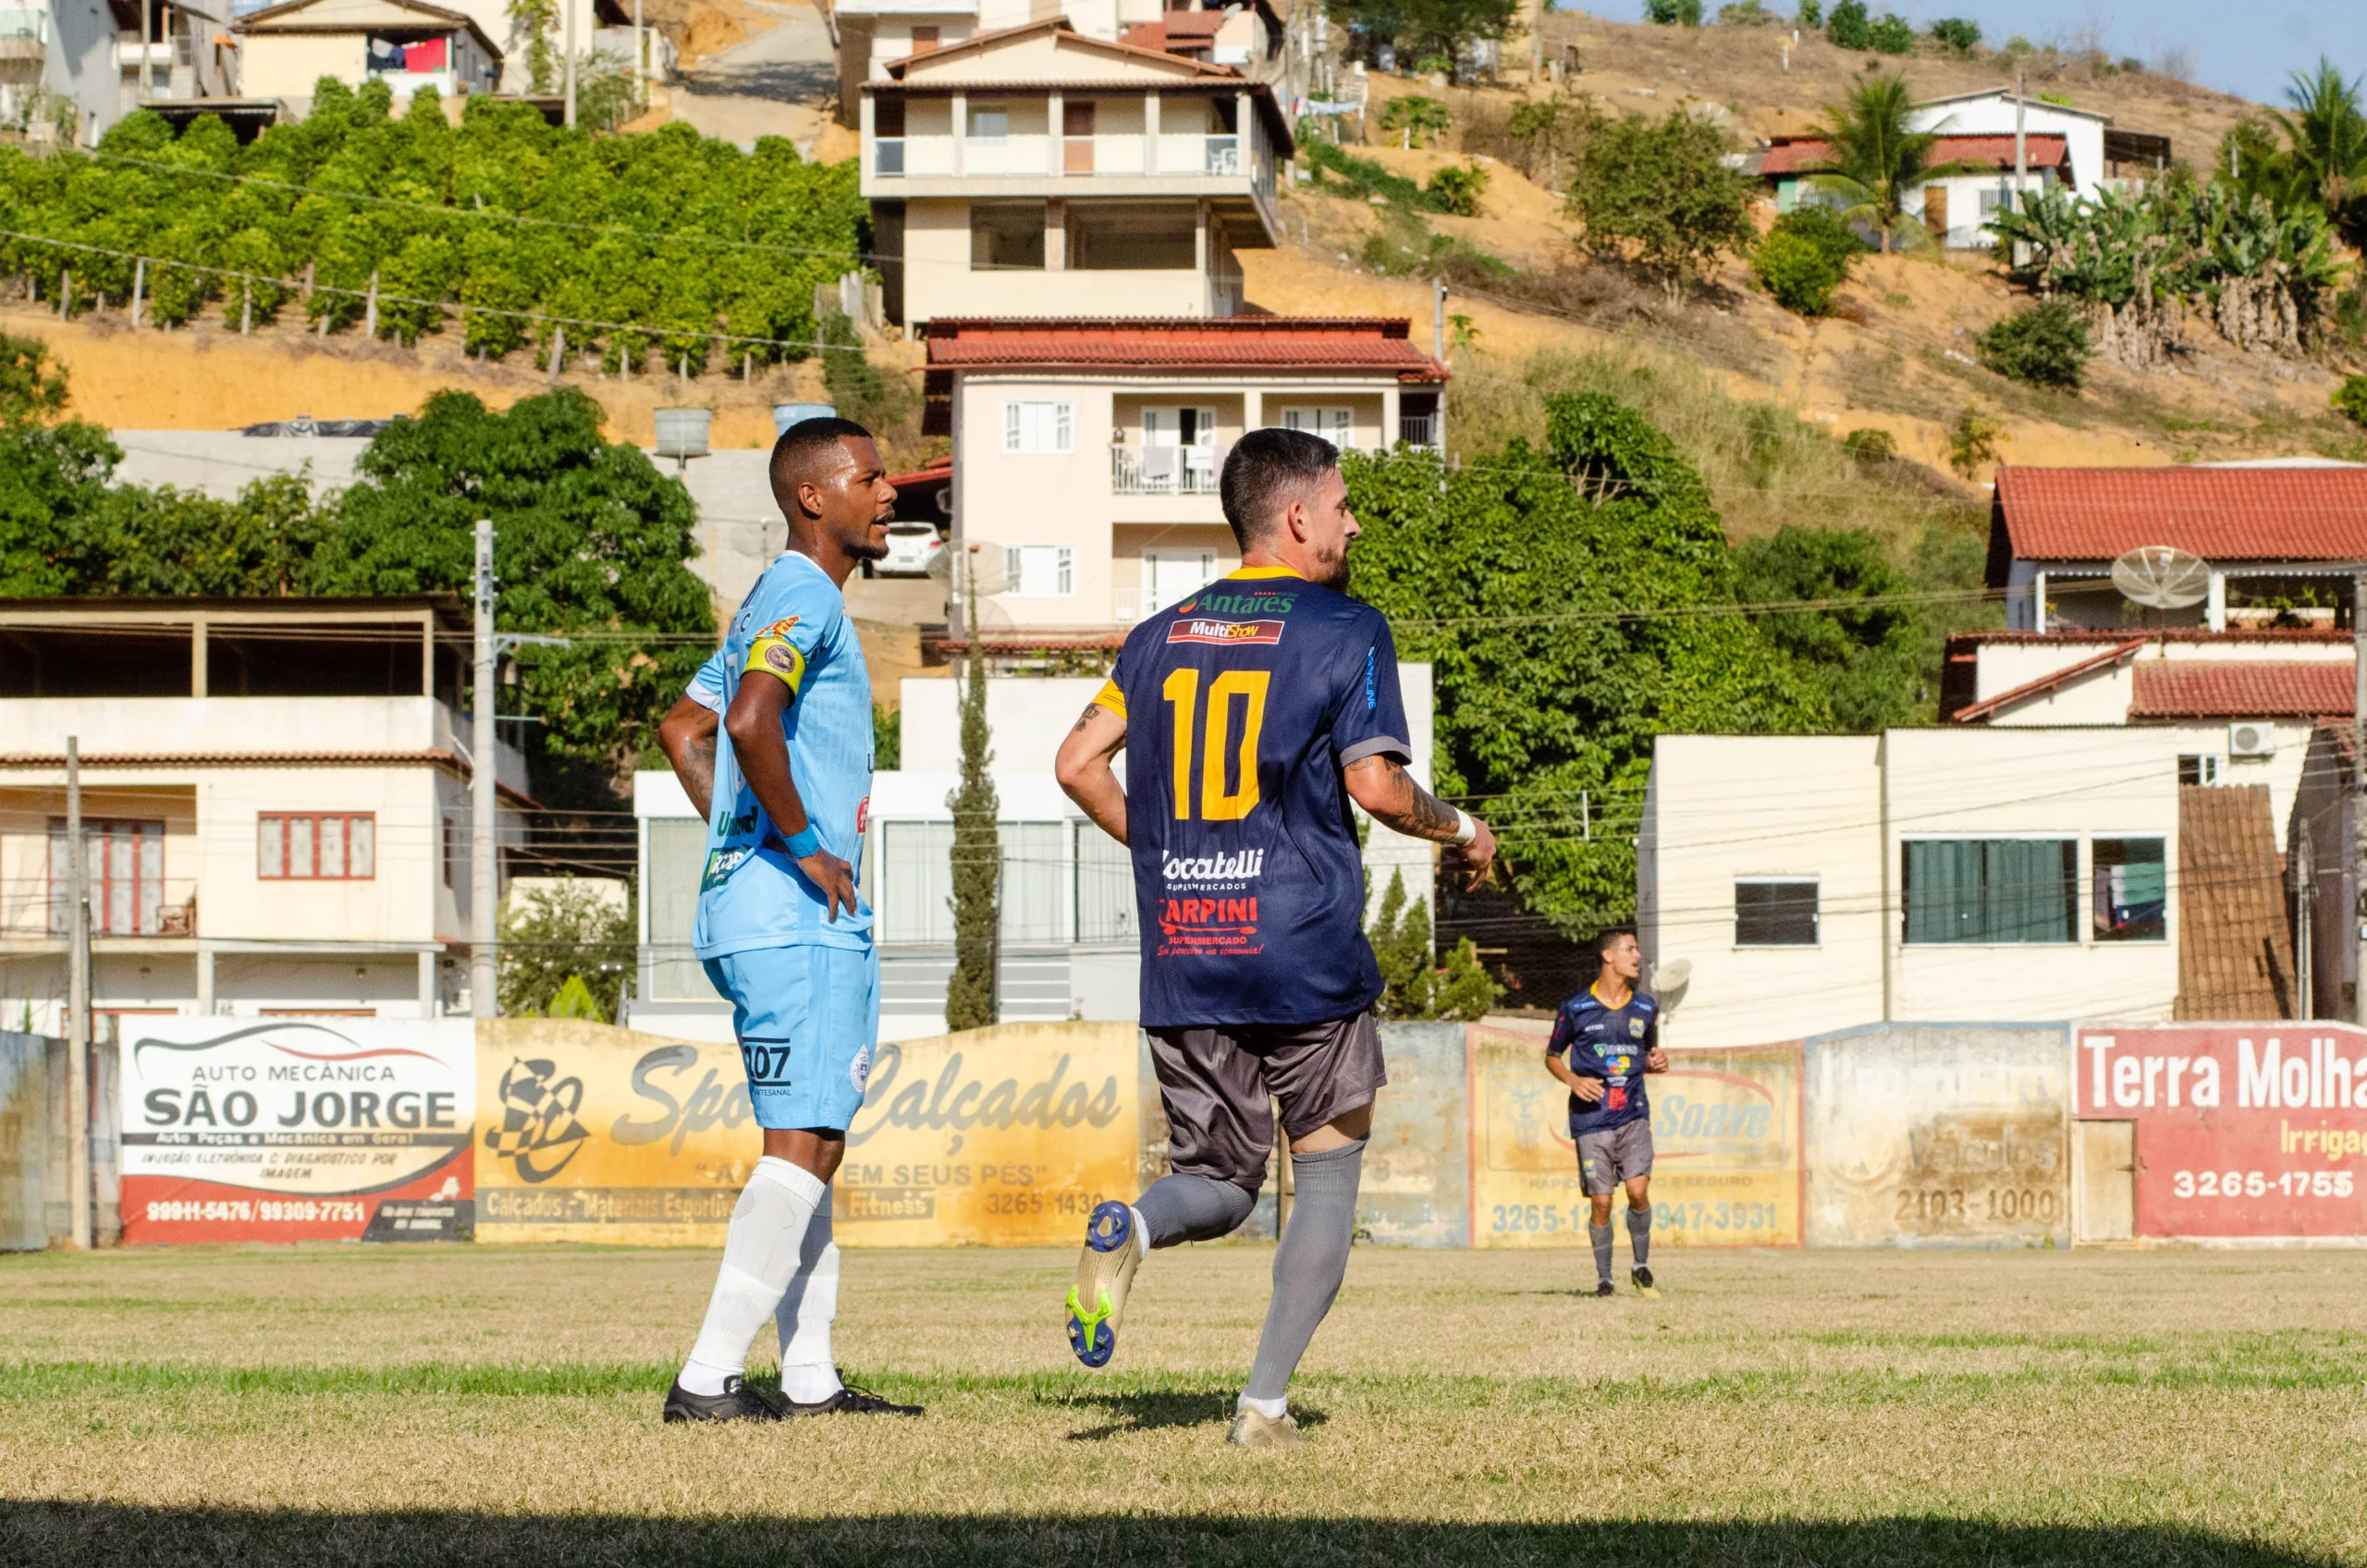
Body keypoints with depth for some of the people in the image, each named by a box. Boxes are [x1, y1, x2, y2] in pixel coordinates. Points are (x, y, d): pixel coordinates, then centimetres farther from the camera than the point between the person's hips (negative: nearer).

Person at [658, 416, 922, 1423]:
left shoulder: (774, 602, 21)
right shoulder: (804, 597, -11)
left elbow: (683, 729, 29)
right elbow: (751, 721, -29)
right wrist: (805, 842, -19)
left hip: (755, 911, 11)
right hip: (796, 919, -11)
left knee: (808, 1145, 13)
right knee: (803, 1145, -12)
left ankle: (810, 1378, 17)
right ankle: (709, 1379, -14)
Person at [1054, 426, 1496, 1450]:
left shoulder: (1162, 635, 12)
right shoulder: (1345, 631, -3)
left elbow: (1078, 763, 9)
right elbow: (1376, 787, -12)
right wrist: (1460, 830, 6)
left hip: (1181, 956, 4)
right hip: (1306, 959, -4)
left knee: (1218, 1185, 16)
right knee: (1327, 1176, 11)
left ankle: (1127, 1231, -20)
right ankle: (1265, 1404, 1)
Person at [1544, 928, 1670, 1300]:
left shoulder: (1645, 1007, 9)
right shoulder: (1576, 1008, -1)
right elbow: (1552, 1056, 8)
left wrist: (1656, 1062, -1)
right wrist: (1574, 1080, -11)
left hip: (1633, 1114, 2)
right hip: (1592, 1117, -2)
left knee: (1638, 1190, -14)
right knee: (1601, 1202, -3)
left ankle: (1642, 1268, 6)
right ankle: (1604, 1279, 13)